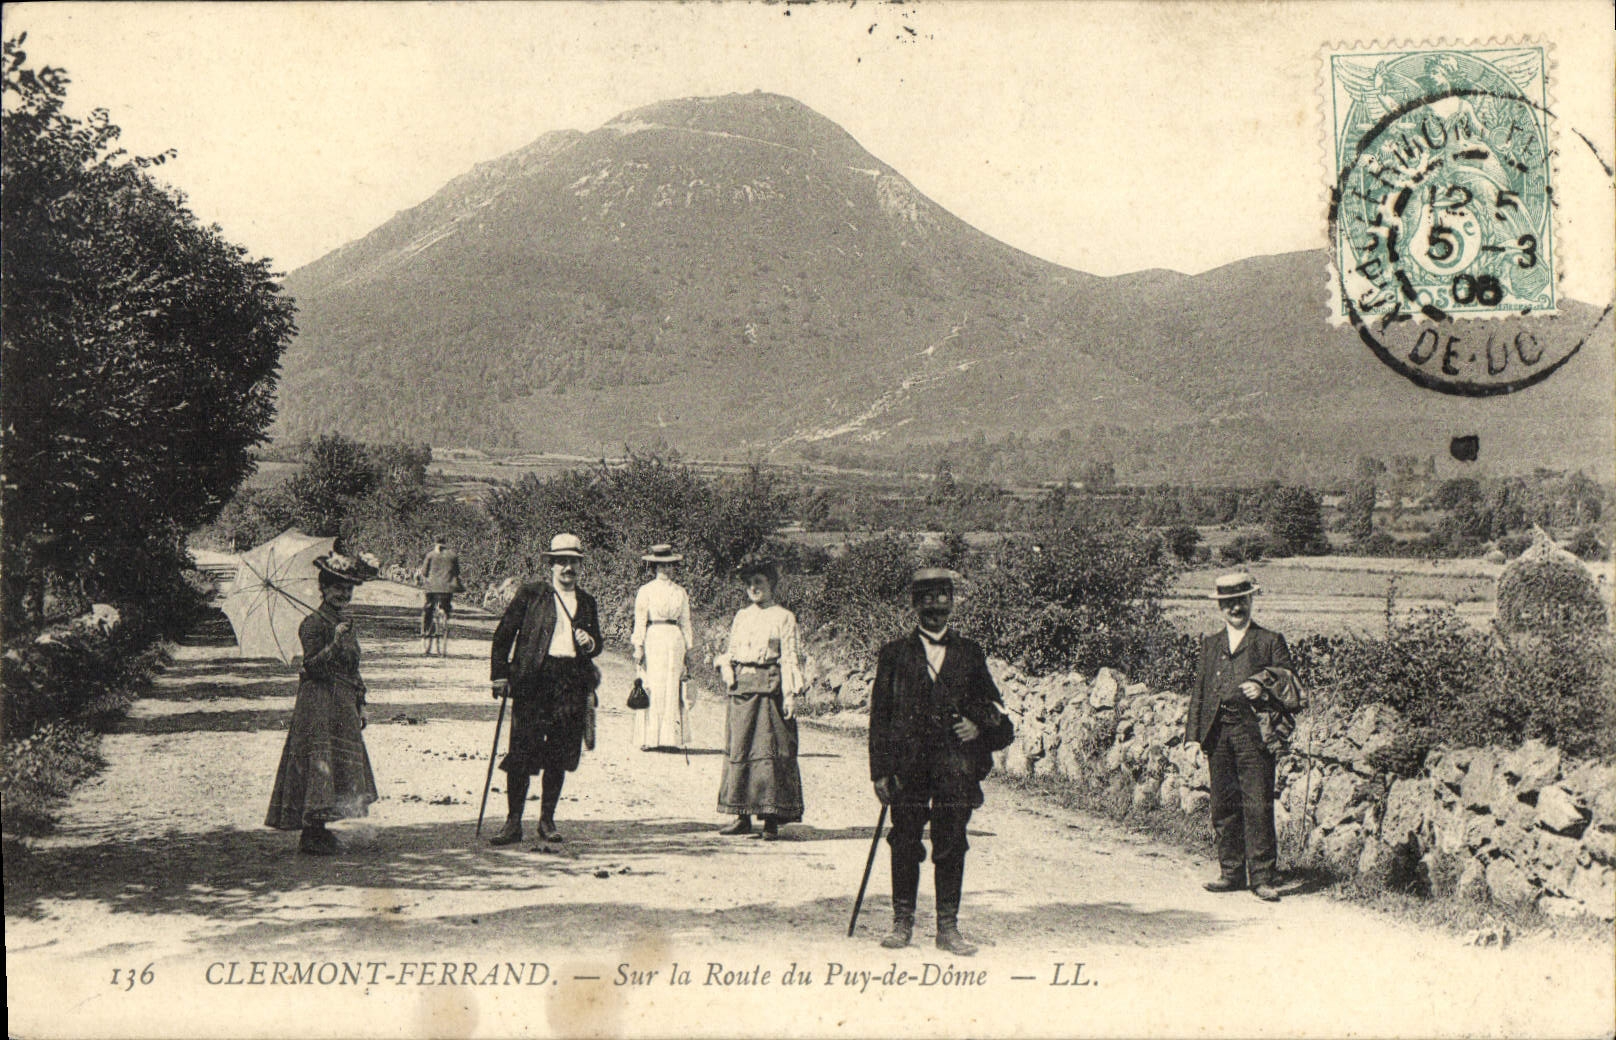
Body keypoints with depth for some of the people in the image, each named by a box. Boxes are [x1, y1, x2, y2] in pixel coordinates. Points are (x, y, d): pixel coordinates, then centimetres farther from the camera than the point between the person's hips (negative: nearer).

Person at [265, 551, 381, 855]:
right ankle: (311, 835, -9)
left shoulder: (346, 624, 15)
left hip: (343, 705, 9)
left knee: (341, 765, 9)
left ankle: (317, 830, 17)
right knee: (319, 761, -11)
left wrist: (360, 704, 19)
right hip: (318, 703, -9)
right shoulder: (314, 624, -10)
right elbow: (312, 665, -19)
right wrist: (334, 644, -31)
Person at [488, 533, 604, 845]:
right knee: (521, 752, -6)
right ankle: (513, 822, 2)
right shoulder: (530, 594, 4)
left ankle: (547, 821, 15)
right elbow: (504, 634, 4)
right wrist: (500, 674, -3)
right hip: (533, 679, -3)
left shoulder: (586, 601, 16)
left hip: (573, 682, 3)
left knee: (559, 756, 5)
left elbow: (596, 645, 23)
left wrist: (590, 642, 0)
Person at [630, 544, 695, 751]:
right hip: (653, 639, -2)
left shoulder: (680, 592, 11)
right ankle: (649, 738, -4)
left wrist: (688, 646, 11)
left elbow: (685, 621, 14)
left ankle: (671, 736, 2)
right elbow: (640, 620, 0)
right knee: (652, 688, -5)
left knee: (673, 687, 0)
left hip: (674, 640, 2)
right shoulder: (646, 591, 4)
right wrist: (638, 646, -6)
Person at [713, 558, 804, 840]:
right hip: (741, 688, 5)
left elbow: (790, 659, -3)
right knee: (738, 748, 4)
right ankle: (742, 816, 11)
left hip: (770, 689, -5)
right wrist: (727, 670, -2)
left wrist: (791, 694, -11)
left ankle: (772, 821, -4)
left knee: (771, 750, -7)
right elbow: (729, 652, 19)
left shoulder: (784, 618, 1)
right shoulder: (741, 616, 15)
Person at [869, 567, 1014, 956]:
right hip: (908, 764, -1)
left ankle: (948, 927, 9)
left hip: (957, 767, 1)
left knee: (951, 845, 2)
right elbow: (880, 714, 4)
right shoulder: (895, 653, 7)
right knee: (905, 843, 3)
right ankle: (902, 921, 16)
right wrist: (881, 770, -3)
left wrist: (980, 726, -4)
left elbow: (993, 706, 19)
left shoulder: (970, 654, 12)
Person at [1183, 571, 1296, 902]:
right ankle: (1232, 872, 14)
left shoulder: (1271, 641, 7)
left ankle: (1262, 877, -5)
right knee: (1223, 806, 6)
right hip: (1218, 734, 4)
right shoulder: (1210, 644, 18)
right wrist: (1193, 735, 9)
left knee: (1257, 806, -8)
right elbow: (1200, 691, 17)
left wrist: (1263, 690, -16)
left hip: (1253, 732, -4)